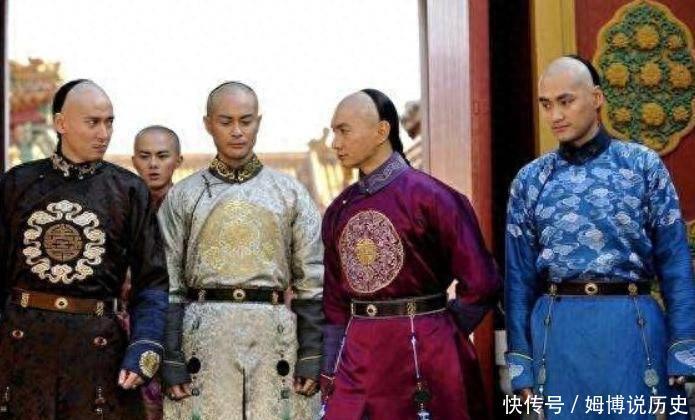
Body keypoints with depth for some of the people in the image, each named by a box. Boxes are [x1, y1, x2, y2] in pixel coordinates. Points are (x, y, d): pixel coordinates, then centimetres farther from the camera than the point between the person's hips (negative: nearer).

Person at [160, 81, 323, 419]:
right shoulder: (183, 196, 8)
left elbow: (312, 280, 7)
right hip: (203, 339, 0)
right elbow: (169, 285, 5)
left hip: (276, 337, 1)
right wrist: (170, 360, -2)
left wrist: (312, 355, 0)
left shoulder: (290, 192, 10)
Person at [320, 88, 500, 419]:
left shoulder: (429, 196, -10)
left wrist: (436, 337, -1)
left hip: (424, 354, -5)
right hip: (357, 356, 5)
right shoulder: (339, 210, 8)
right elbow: (335, 302, 12)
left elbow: (480, 283, -10)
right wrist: (330, 375, 9)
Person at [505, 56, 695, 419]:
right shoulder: (530, 181, 7)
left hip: (632, 324, -1)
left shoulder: (643, 165, 3)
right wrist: (521, 365, 4)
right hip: (558, 329, 2)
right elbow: (520, 276, 8)